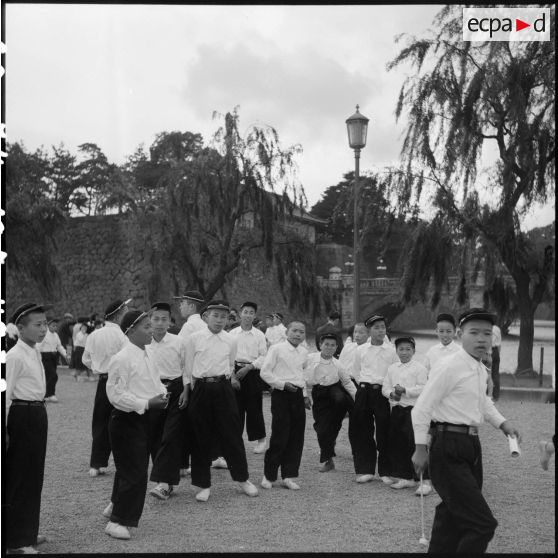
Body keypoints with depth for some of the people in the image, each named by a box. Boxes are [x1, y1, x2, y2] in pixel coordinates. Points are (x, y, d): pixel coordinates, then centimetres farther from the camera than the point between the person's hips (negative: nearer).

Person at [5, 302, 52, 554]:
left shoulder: (34, 353, 11)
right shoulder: (15, 356, -16)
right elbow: (6, 394, -18)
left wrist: (38, 414, 18)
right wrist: (5, 429, -18)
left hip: (37, 415, 9)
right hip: (21, 416, -9)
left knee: (33, 476, 17)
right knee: (18, 477, 1)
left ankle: (27, 531, 32)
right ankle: (15, 541, 12)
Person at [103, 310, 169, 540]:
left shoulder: (145, 355, 9)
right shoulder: (122, 359, -19)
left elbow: (154, 381, 20)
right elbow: (116, 395, -22)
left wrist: (162, 394, -1)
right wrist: (146, 403, -24)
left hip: (144, 418, 9)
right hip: (126, 420, -9)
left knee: (128, 468, 22)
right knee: (135, 472, -5)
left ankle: (115, 506, 42)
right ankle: (117, 521, 8)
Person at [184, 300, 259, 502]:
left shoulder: (231, 341, 5)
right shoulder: (194, 338, 0)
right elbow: (189, 369, 6)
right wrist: (198, 387, 7)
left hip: (223, 389, 1)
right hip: (200, 390, -1)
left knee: (232, 435, 4)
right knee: (201, 438, 5)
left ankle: (242, 479, 20)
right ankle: (204, 485, 17)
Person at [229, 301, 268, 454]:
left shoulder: (259, 335, 4)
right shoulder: (232, 334, 5)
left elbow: (263, 356, 0)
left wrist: (249, 367, -12)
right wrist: (232, 375, -7)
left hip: (253, 372, -1)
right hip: (235, 371, 1)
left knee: (254, 407, -1)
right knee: (236, 407, 3)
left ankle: (260, 439, 13)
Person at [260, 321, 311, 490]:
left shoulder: (304, 352, 13)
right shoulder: (276, 349, -6)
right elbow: (265, 372, -7)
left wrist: (305, 395, 17)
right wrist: (283, 384, -15)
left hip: (298, 396, 6)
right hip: (281, 395, -6)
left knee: (296, 438, 6)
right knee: (280, 437, -5)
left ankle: (288, 476, 16)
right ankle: (268, 476, 12)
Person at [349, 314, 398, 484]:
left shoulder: (392, 350, 2)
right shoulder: (360, 350, 7)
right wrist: (364, 386, 10)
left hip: (383, 392, -2)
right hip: (364, 392, 2)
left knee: (384, 432, -1)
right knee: (362, 431, 3)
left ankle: (385, 471, 10)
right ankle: (365, 470, 13)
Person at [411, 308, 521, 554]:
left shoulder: (482, 371, 10)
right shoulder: (448, 367, -16)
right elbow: (421, 408, -14)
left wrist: (502, 423, 15)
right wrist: (420, 448, -13)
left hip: (471, 446, 9)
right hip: (449, 451, -9)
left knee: (452, 518, 20)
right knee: (483, 524, -12)